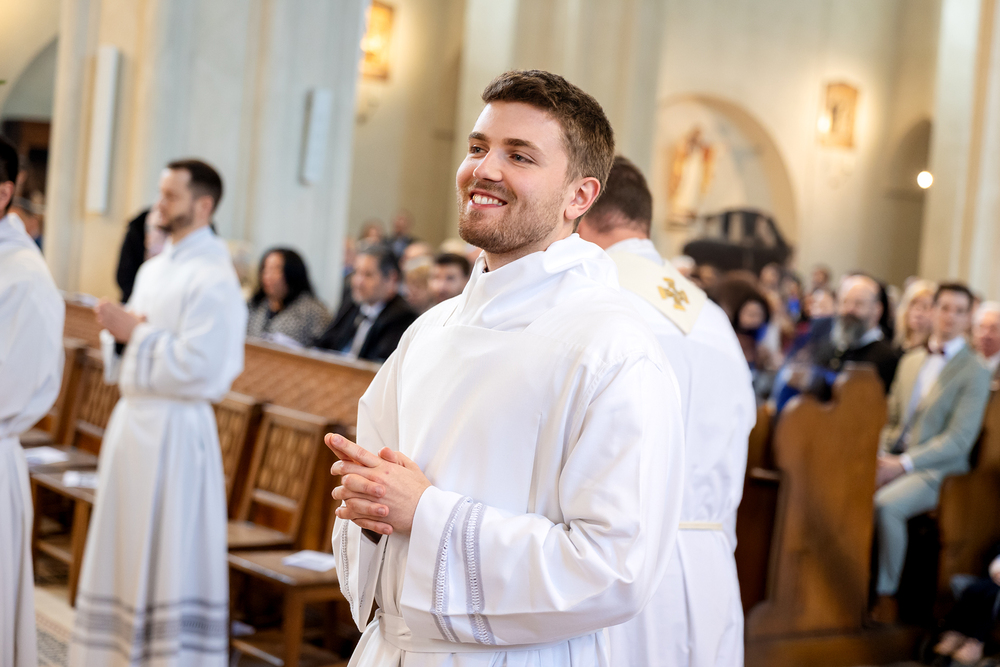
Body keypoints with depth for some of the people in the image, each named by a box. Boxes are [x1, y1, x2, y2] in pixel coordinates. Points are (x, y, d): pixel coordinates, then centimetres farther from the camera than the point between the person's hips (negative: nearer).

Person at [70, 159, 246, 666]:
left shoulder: (213, 280, -13)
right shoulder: (154, 269, 15)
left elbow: (200, 368, -21)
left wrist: (136, 333, -14)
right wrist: (120, 332, -1)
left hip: (175, 430, -9)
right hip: (132, 418, 9)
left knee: (172, 559, -5)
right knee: (122, 549, 14)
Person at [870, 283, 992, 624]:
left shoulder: (974, 373, -4)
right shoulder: (910, 360, 16)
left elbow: (958, 441, -12)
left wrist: (904, 464, -18)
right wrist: (881, 458, -2)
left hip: (934, 470, -5)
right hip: (894, 462, 6)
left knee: (886, 504, -32)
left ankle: (886, 595, -18)